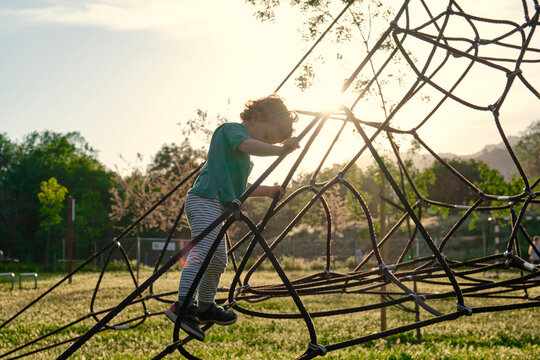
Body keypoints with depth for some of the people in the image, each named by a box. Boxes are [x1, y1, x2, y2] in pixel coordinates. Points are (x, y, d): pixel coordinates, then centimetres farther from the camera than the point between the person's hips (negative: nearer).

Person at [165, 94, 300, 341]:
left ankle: (205, 309, 32)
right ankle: (183, 306, -37)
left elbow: (240, 187, 34)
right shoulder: (231, 129, -1)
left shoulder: (241, 156, 28)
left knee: (218, 261, 18)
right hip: (205, 200, -10)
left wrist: (267, 191, 24)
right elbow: (248, 146, -23)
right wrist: (280, 150, -31)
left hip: (217, 207, 10)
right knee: (202, 251, -25)